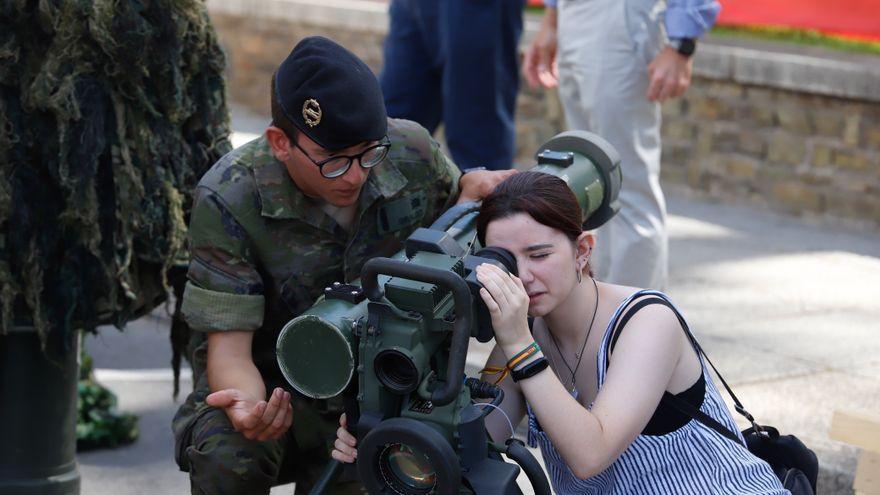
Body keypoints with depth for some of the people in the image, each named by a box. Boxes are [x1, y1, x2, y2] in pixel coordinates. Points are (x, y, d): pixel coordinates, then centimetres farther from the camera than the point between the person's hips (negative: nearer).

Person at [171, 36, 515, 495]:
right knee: (228, 458, -33)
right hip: (267, 383, -3)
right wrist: (247, 409, -46)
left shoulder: (410, 152, -13)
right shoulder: (227, 201, -25)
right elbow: (229, 344, -23)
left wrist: (471, 192, -12)